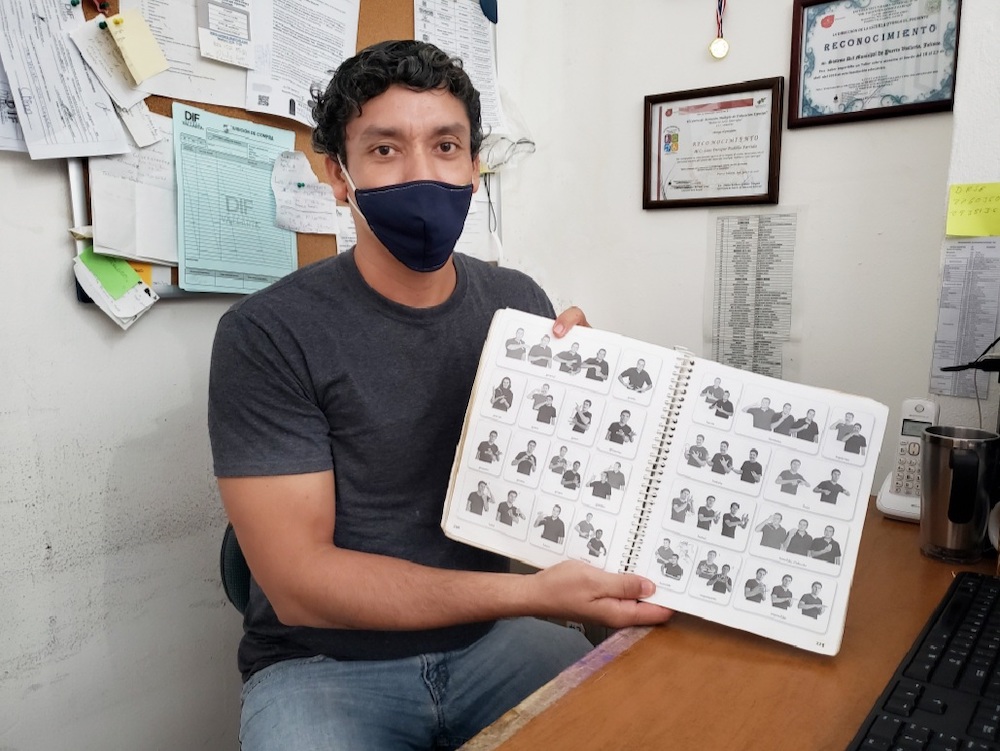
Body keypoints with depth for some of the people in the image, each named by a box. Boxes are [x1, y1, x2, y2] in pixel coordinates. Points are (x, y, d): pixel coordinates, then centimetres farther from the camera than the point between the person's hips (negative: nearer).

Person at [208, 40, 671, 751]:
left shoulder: (521, 304, -3)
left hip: (487, 639, 3)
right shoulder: (266, 334, -15)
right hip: (323, 664, -2)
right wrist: (535, 595, -24)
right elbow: (299, 581, -18)